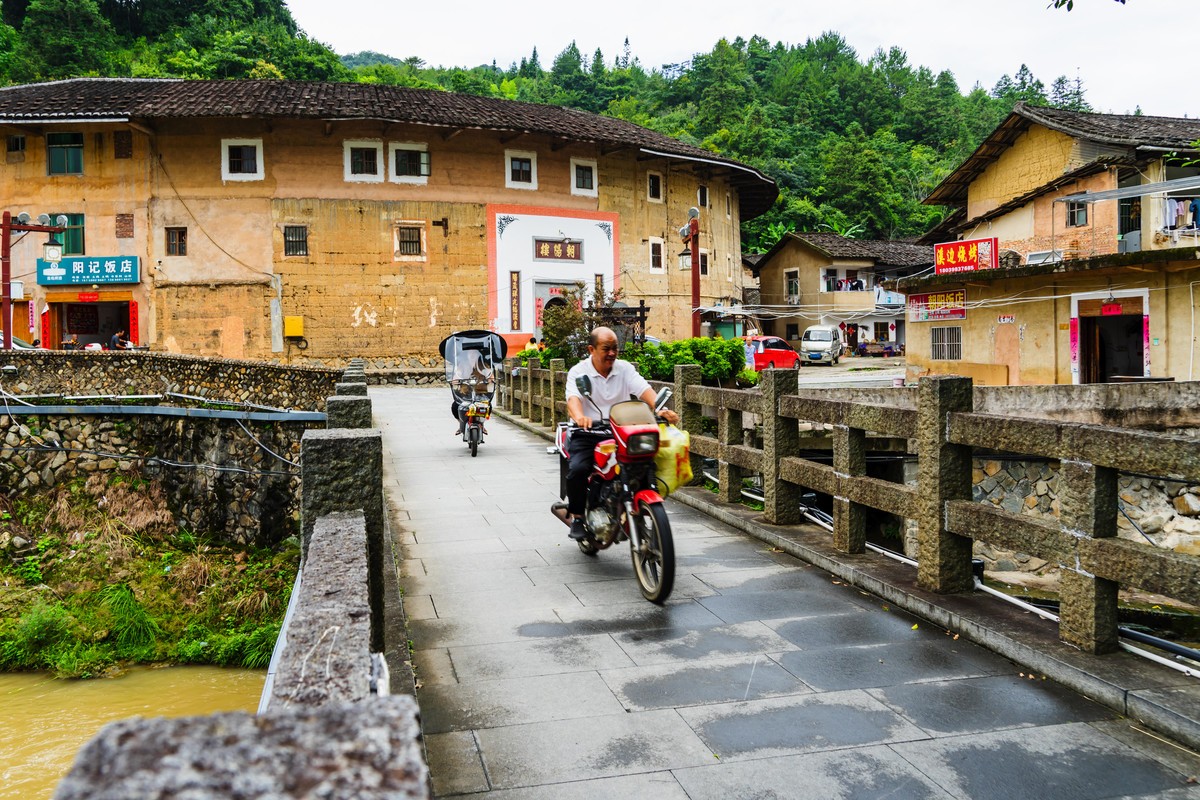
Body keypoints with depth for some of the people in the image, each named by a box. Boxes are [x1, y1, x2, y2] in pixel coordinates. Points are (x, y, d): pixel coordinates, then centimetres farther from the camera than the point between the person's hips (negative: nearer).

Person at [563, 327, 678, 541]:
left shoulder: (624, 368, 7)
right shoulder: (578, 372, -1)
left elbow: (644, 390, -7)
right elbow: (573, 398, -20)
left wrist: (662, 410, -28)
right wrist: (579, 417, -44)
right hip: (586, 434, -3)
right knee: (577, 469, -29)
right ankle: (577, 517, -4)